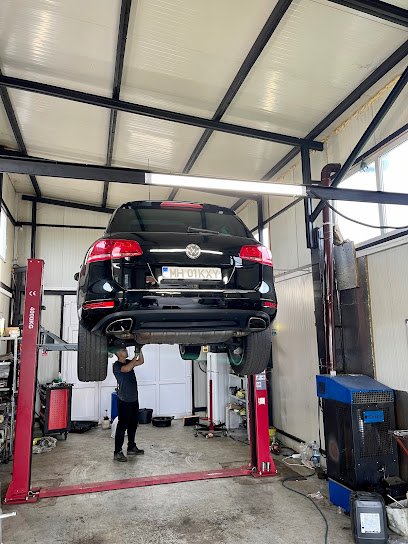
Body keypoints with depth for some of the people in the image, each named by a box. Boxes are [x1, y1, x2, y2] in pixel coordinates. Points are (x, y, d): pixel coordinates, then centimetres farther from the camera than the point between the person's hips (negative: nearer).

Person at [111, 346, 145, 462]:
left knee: (133, 424, 15)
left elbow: (141, 361, 13)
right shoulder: (116, 365, -12)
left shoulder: (128, 362, 12)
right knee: (122, 426, -5)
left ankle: (131, 447, 27)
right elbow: (126, 369, -30)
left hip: (134, 399, 8)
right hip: (124, 401, -8)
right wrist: (136, 356, -22)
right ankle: (117, 452, 1)